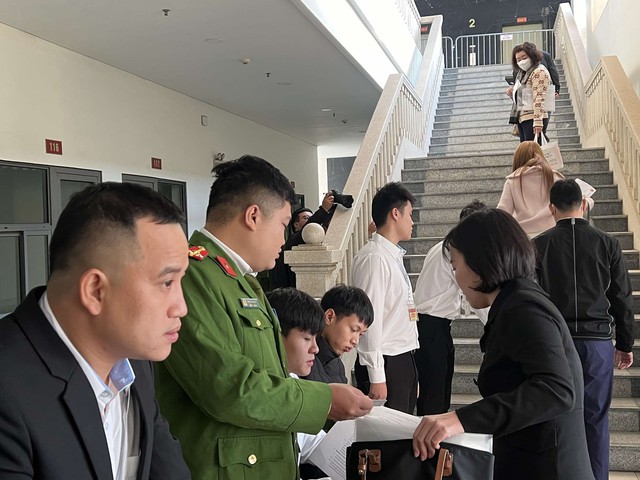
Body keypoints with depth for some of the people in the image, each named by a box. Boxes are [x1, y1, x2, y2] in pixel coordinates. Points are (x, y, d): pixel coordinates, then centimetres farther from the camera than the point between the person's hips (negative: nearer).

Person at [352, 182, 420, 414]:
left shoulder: (393, 255, 14)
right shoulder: (374, 257, -14)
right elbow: (370, 317, -19)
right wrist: (376, 377, -20)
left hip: (404, 360, 9)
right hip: (386, 364, -9)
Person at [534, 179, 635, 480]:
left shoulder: (539, 245, -2)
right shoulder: (607, 244, 0)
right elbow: (623, 300, 4)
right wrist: (625, 346, 14)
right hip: (597, 342, 1)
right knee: (595, 418, 8)